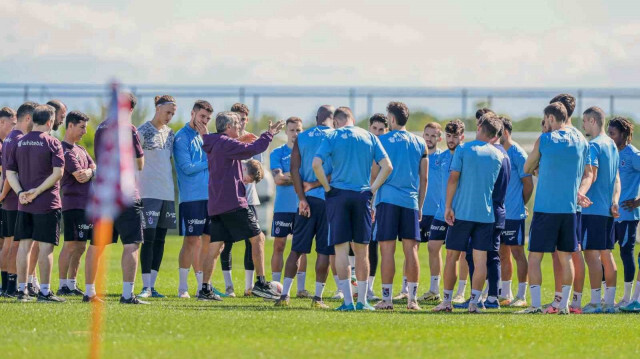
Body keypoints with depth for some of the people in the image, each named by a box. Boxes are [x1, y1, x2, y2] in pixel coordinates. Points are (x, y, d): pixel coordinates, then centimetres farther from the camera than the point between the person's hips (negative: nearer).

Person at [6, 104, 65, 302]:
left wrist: (20, 192, -5)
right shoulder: (52, 143, -7)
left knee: (25, 245, 8)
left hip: (24, 203, 5)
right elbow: (58, 172, -16)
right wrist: (38, 191, -14)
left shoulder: (20, 143, 8)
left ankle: (22, 290, 10)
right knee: (45, 246, -1)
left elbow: (10, 172, 4)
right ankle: (44, 291, -1)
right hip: (47, 204, -5)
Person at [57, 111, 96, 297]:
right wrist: (93, 172, 2)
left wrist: (89, 172, -9)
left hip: (86, 204, 9)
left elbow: (95, 168, 13)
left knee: (80, 247, 10)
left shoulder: (81, 149, 20)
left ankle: (72, 284, 16)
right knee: (71, 245, -8)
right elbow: (79, 176, -17)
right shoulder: (65, 150, -10)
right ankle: (63, 285, -5)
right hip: (73, 203, -9)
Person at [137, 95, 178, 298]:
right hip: (149, 192, -6)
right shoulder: (143, 131, -4)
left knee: (160, 240, 6)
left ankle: (152, 286, 10)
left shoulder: (170, 133, 14)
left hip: (168, 193, 6)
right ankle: (146, 287, -8)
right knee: (149, 239, -9)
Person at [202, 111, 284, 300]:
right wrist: (269, 134, -6)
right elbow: (251, 150, -17)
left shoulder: (214, 145, 17)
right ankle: (261, 283, -5)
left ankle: (205, 288, 0)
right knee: (258, 238, -2)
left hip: (215, 205, 9)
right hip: (233, 202, -9)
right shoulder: (226, 143, -10)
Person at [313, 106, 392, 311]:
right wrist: (372, 189, 6)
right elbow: (387, 166, 1)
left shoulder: (332, 137, 1)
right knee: (362, 251, 9)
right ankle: (362, 301, 10)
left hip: (338, 195, -2)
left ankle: (348, 301, -5)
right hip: (362, 196, 2)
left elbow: (316, 164, -13)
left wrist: (327, 187, -2)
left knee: (341, 249, 0)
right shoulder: (369, 137, 8)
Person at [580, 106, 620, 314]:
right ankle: (609, 302, 12)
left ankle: (595, 302, -10)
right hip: (608, 210, 9)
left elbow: (592, 174, -23)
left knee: (592, 253, -8)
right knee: (606, 254, 11)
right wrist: (614, 201, 13)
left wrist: (581, 192, -32)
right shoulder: (612, 145, 17)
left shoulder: (594, 146, -11)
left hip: (593, 209, -9)